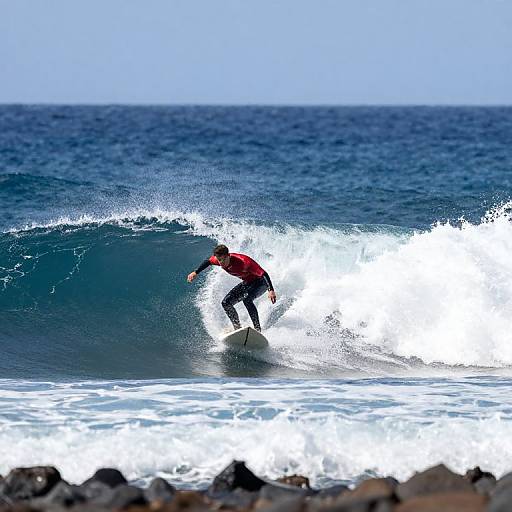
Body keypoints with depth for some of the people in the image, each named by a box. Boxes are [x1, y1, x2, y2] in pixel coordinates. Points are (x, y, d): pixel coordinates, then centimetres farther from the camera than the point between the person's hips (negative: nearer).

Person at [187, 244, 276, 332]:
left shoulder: (243, 261, -37)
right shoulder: (218, 259, -17)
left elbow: (264, 274, -36)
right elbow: (208, 261, 8)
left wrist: (271, 290, -46)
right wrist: (195, 272, 11)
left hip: (261, 282, -8)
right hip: (247, 283, 8)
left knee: (247, 299, -34)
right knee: (226, 303, -4)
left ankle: (258, 329, -30)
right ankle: (237, 328, 3)